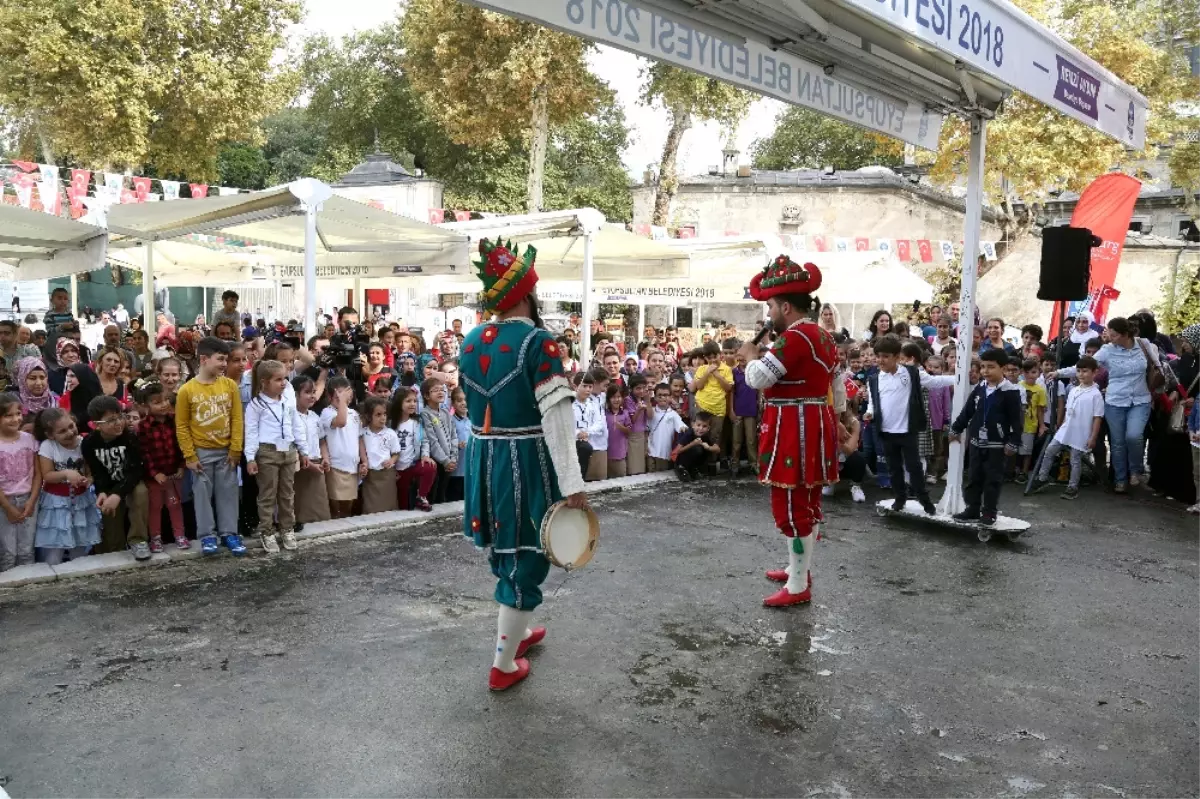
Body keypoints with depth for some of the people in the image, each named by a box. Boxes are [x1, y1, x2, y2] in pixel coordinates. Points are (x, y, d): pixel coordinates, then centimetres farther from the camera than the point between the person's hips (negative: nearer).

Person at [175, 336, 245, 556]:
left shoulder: (230, 385, -3)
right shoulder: (187, 390, -8)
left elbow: (237, 419, 0)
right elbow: (181, 426, -5)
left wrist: (235, 449, -4)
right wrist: (189, 456, -7)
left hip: (226, 450, 2)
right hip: (201, 452, -2)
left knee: (228, 492, 7)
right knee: (203, 493, 6)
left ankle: (229, 533, 17)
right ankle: (207, 535, 16)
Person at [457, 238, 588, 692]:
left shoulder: (471, 342, 6)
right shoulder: (537, 342, -16)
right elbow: (556, 416, -22)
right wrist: (571, 483, -22)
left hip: (484, 459, 7)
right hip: (526, 464, -7)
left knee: (505, 551, 23)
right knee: (525, 558, 5)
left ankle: (517, 632, 43)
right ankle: (503, 666, 14)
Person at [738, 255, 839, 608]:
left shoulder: (794, 337, -19)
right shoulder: (823, 336, 13)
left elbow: (757, 378, -23)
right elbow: (836, 387, 19)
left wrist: (750, 354, -3)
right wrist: (837, 422, 27)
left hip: (793, 431, -10)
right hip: (814, 425, 11)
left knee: (791, 506, -4)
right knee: (807, 503, 18)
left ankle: (798, 587, 3)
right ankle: (800, 569, 32)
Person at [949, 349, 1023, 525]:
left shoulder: (1010, 392, -12)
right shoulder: (979, 389, 5)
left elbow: (1016, 420, -12)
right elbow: (967, 411, 13)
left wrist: (1013, 442, -15)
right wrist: (956, 429, 15)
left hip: (996, 444, -6)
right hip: (976, 442, 6)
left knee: (993, 479, 3)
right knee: (973, 477, 10)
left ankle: (989, 512, 11)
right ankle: (972, 509, 20)